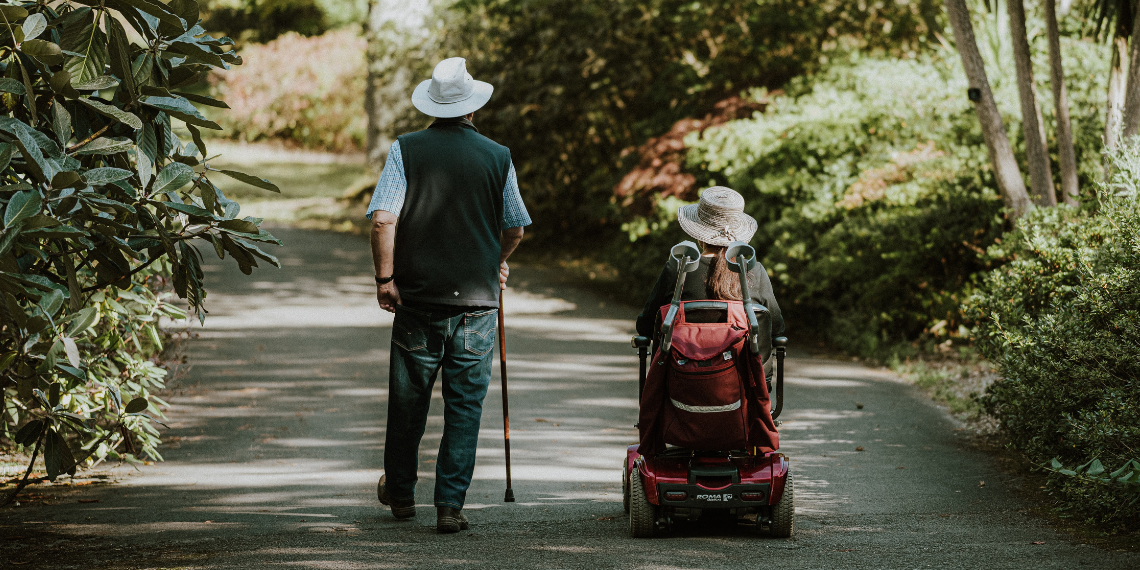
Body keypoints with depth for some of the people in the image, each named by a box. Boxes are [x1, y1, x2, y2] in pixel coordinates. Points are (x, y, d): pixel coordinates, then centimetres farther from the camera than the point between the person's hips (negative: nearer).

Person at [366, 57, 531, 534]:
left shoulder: (406, 150, -3)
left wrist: (385, 276, -4)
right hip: (477, 299, 0)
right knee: (465, 405, 5)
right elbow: (515, 229, 11)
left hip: (417, 297, 0)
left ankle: (400, 493, 29)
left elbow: (382, 218, -12)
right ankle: (450, 504, 1)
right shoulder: (498, 157, 1)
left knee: (408, 400, 14)